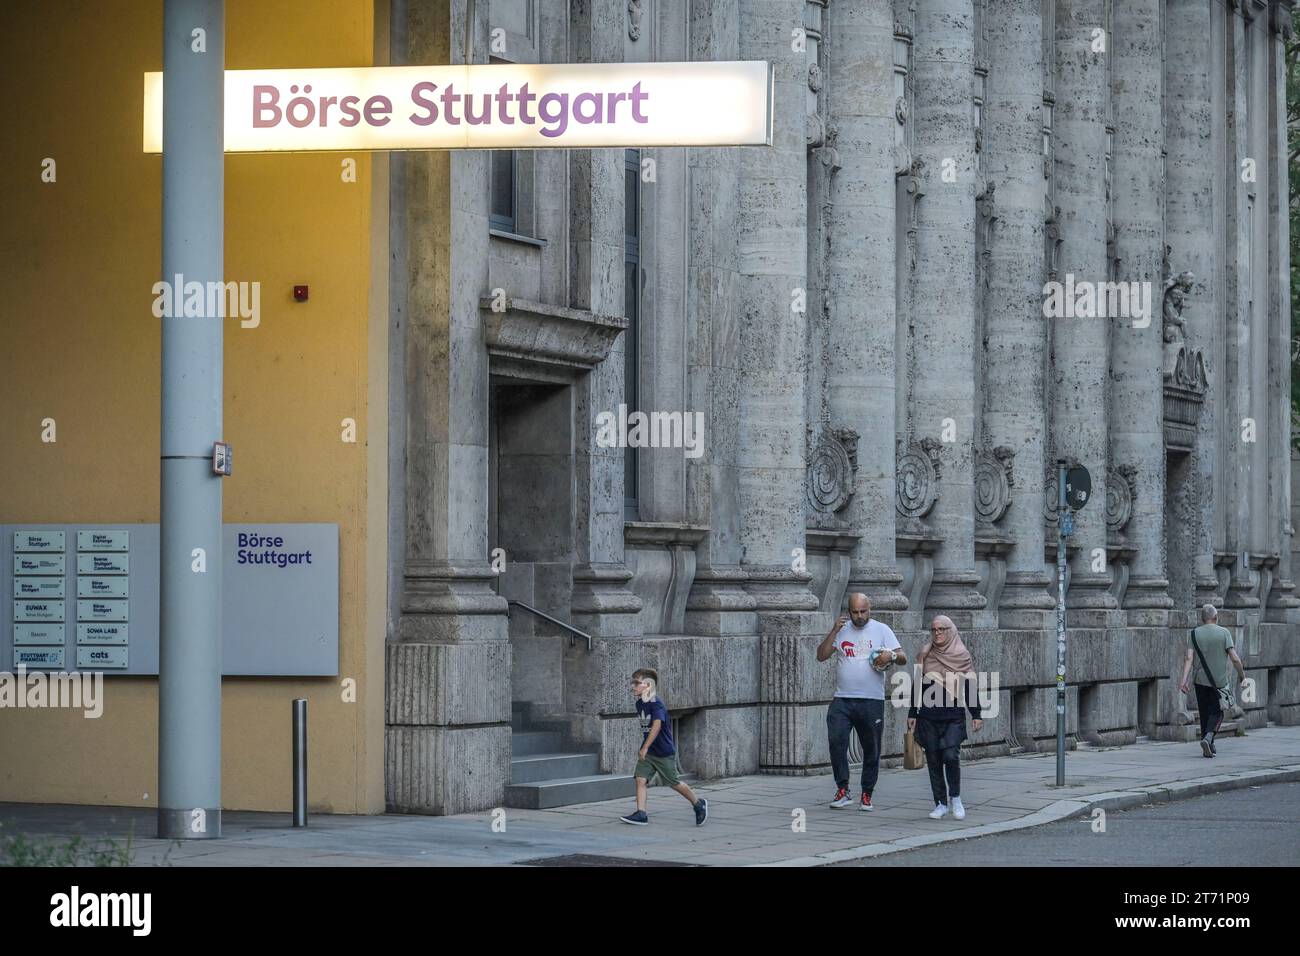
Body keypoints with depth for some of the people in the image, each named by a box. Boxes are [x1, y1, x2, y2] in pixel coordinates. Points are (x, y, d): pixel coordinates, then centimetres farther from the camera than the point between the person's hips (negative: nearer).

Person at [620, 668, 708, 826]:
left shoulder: (656, 704, -20)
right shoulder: (640, 704, 7)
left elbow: (657, 724, -34)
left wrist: (645, 748, -41)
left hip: (664, 752, -7)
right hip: (647, 752, 7)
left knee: (674, 783, 5)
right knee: (640, 779, -9)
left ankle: (698, 804, 24)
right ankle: (641, 814, -11)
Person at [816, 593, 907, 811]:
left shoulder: (881, 630, 4)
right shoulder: (841, 631, 10)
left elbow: (903, 658, 0)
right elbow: (821, 656, 3)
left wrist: (892, 655, -23)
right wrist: (834, 631, -7)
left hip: (872, 701, -1)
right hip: (842, 700, 1)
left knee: (871, 749, 4)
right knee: (836, 740, -18)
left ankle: (867, 795, 16)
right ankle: (842, 789, -11)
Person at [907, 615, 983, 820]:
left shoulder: (962, 656, 2)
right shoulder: (926, 655, 7)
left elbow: (969, 688, 5)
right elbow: (917, 685, 11)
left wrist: (976, 715, 2)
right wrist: (912, 713, 9)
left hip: (954, 717, -2)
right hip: (929, 717, 2)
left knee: (951, 756, -16)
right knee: (933, 759, 2)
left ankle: (955, 797, 4)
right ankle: (941, 804, 11)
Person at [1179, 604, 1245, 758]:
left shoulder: (1194, 634, 1)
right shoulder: (1224, 633, -4)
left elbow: (1189, 658, -9)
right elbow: (1234, 658, -8)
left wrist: (1184, 679, -13)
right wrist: (1241, 674, 7)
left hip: (1201, 680, 2)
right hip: (1219, 680, -2)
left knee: (1204, 713, 13)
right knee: (1216, 712, 5)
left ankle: (1209, 746, 15)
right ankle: (1208, 738, -19)